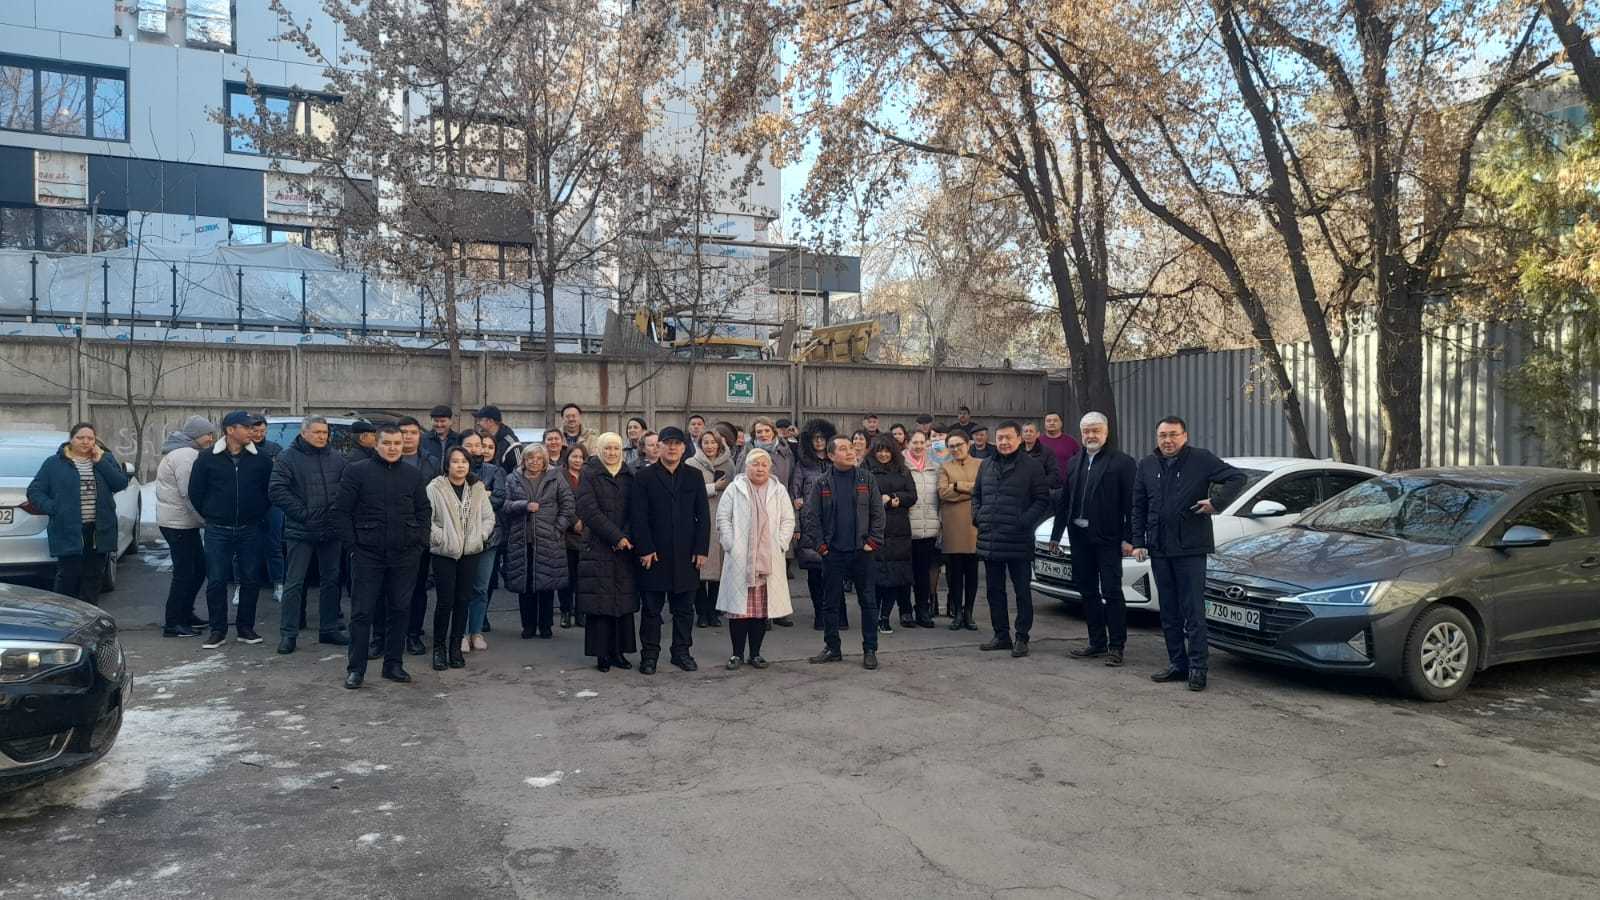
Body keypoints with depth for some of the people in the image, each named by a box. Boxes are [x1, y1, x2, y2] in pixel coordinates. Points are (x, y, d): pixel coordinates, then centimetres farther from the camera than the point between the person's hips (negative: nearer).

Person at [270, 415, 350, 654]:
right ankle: (288, 633, 7)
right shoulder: (288, 458, -5)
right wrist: (303, 513, -15)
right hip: (301, 531, -4)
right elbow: (276, 490, -13)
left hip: (331, 531, 5)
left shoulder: (336, 459, 8)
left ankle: (329, 629, 22)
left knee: (331, 580, 12)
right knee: (294, 583, -1)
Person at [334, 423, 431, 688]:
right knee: (362, 612, 1)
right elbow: (341, 510, 0)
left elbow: (424, 510, 12)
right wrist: (352, 544, -6)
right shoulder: (356, 471, -1)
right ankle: (355, 668, 10)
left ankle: (393, 664, 19)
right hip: (367, 555, -3)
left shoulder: (414, 475, 8)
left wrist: (420, 541, 3)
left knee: (399, 611, 8)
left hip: (405, 556, 3)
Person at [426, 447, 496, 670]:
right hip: (444, 552, -4)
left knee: (463, 599, 6)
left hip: (471, 552, 4)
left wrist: (480, 536, -2)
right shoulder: (435, 488, -6)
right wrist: (441, 538, -13)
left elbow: (489, 517, 11)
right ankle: (439, 647, 10)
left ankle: (456, 646, 17)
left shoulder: (477, 488, 8)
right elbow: (426, 518, -9)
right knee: (445, 600, -4)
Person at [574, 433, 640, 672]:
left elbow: (635, 511, 9)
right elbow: (588, 510, -10)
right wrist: (616, 537, -14)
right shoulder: (590, 474, 0)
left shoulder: (628, 476, 13)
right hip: (598, 547, -4)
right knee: (600, 602, -3)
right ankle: (602, 654, 4)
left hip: (625, 548, 4)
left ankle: (618, 651, 12)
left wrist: (627, 537, -8)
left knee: (624, 600, 4)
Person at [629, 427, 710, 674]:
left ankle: (682, 651, 20)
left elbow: (703, 515, 6)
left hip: (686, 555, 2)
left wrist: (701, 549, -2)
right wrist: (645, 549, -10)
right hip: (654, 555, -2)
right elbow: (638, 516, -3)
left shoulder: (694, 476, 9)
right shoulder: (645, 477, 2)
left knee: (684, 608, 9)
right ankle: (649, 654, 14)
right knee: (652, 609, 5)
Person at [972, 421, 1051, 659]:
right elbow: (976, 495, 21)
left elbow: (1042, 500, -5)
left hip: (1019, 542, -6)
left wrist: (1024, 521, -16)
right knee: (995, 591, 13)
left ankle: (1021, 638, 9)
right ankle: (1001, 635, 23)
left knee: (1022, 592, 2)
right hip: (989, 541, 6)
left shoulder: (1032, 466, -4)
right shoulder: (987, 465, 13)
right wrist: (977, 517, 5)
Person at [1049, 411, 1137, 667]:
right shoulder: (1074, 463, 14)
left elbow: (1131, 503, -9)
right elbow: (1063, 502, 15)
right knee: (1088, 591, 12)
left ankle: (1116, 646, 6)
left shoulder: (1122, 462, -4)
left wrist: (1128, 538, -15)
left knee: (1111, 593, -2)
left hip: (1108, 539, -6)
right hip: (1080, 536, 6)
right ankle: (1097, 642, 22)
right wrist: (1056, 534, 12)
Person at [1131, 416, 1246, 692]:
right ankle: (1177, 664, 20)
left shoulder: (1202, 460, -2)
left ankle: (1197, 667, 2)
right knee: (1169, 612, 11)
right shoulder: (1147, 465, 11)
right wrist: (1138, 542, 6)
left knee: (1193, 612, -3)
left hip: (1190, 548, -5)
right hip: (1159, 549, 5)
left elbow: (1237, 478, -4)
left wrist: (1216, 502, -14)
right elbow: (1138, 508, 13)